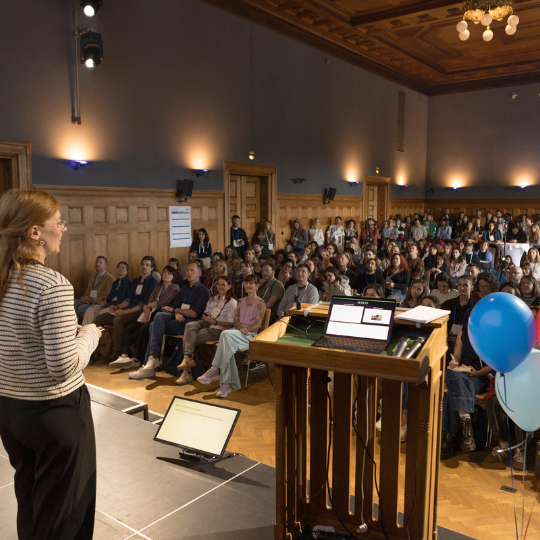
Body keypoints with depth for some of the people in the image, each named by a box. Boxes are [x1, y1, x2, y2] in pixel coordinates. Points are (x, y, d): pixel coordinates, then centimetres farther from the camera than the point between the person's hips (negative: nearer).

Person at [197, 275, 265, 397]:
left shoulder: (260, 303, 5)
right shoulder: (241, 301, 24)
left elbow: (257, 325, -5)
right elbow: (235, 320, 14)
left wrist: (244, 330, -17)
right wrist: (240, 327, -10)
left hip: (250, 335, -4)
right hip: (236, 331, 5)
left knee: (226, 334, -36)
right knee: (227, 344, -35)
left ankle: (215, 370, -32)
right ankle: (227, 384, -38)